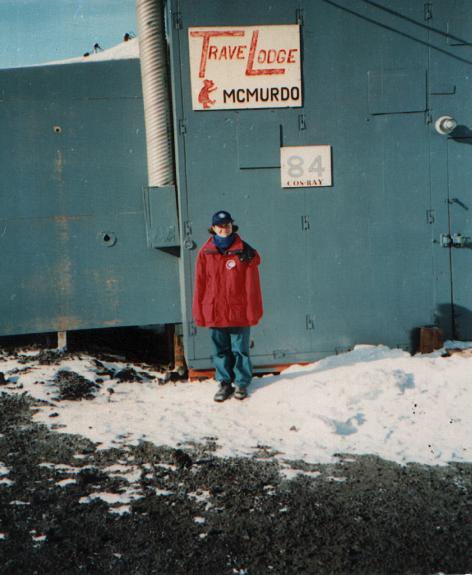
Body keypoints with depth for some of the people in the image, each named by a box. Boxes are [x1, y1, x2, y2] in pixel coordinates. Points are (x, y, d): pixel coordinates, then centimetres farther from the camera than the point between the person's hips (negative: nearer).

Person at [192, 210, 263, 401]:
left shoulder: (245, 252, -3)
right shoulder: (205, 253, 2)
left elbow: (251, 284, -3)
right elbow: (200, 284, 4)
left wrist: (253, 310, -6)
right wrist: (199, 312, 2)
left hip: (239, 312, -2)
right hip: (215, 312, 2)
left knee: (240, 349, 7)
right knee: (220, 350, 10)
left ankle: (241, 383, 20)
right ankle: (225, 383, 22)